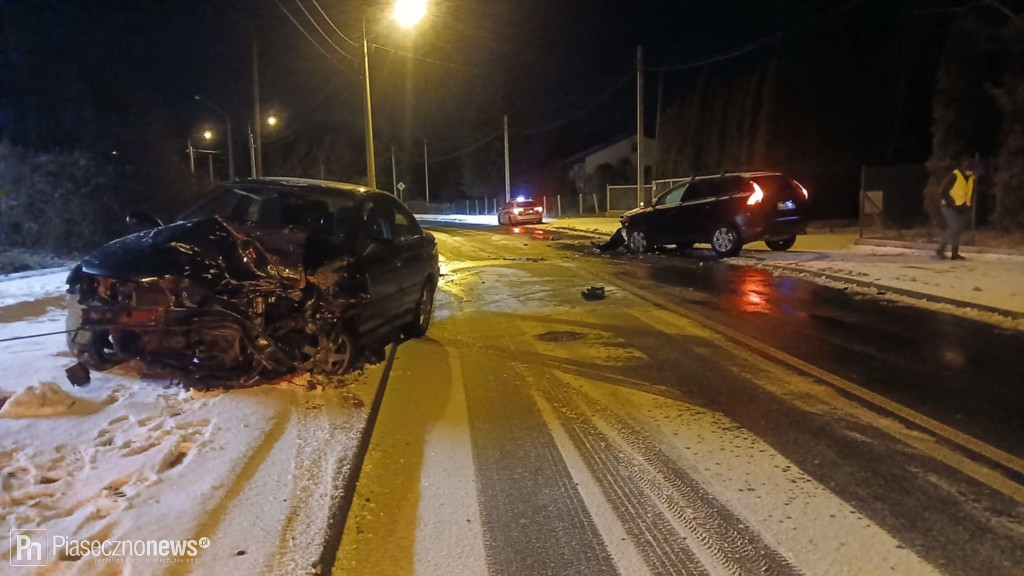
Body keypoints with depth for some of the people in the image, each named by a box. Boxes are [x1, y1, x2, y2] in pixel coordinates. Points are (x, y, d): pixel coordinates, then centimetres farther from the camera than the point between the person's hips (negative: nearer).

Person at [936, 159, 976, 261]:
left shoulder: (972, 178, 5)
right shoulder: (955, 176, -16)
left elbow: (971, 193, 18)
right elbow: (944, 190, -16)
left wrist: (968, 205, 5)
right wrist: (951, 203, -17)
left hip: (961, 208, 7)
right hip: (949, 207, -7)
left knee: (958, 229, 7)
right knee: (955, 227, -19)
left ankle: (955, 253, 11)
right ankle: (941, 249, -11)